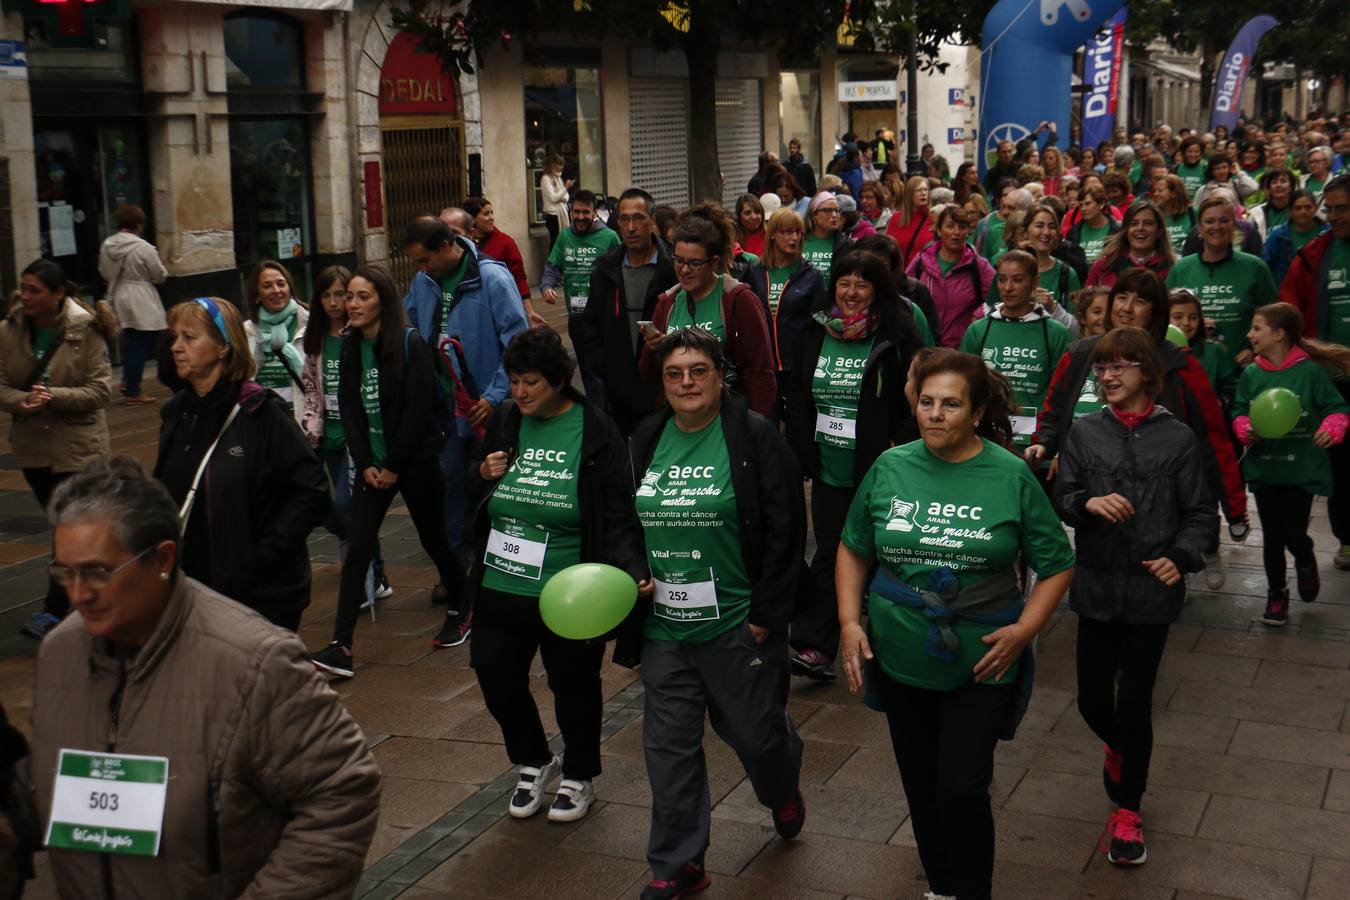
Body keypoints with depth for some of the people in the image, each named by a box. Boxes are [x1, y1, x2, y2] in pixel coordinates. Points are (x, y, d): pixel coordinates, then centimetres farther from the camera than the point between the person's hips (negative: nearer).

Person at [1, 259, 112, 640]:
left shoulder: (86, 331, -12)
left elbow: (101, 389, -12)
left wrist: (54, 396, -24)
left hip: (77, 446, -4)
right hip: (32, 446, 5)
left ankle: (54, 612, -1)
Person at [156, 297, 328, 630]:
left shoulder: (262, 413, -12)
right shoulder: (177, 413, 7)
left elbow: (312, 491, -15)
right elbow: (164, 496, 17)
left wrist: (264, 555, -16)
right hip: (194, 588, 6)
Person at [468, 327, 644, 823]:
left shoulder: (596, 431, -10)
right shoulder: (504, 421, 4)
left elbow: (619, 517, -11)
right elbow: (473, 494, 18)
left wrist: (630, 570, -27)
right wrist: (483, 473, -6)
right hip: (499, 590, 5)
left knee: (573, 686, 12)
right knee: (497, 678, 11)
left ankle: (579, 777, 37)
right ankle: (535, 763, 38)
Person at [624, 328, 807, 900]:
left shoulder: (754, 437, -9)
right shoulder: (646, 440, 7)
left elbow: (785, 532, -10)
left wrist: (766, 615, -11)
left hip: (737, 624, -4)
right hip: (663, 625, 4)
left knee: (756, 734, 9)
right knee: (669, 746, 6)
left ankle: (783, 790, 45)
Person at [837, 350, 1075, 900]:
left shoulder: (1011, 476, -10)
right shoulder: (890, 468, -3)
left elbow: (1057, 565, -2)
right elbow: (854, 549, 9)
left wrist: (1023, 630, -14)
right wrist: (849, 621, -3)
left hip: (980, 665, -3)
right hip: (899, 660, 3)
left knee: (962, 789, -3)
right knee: (920, 786, 16)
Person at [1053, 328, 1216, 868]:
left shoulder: (1177, 438, -5)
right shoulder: (1083, 433, 1)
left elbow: (1201, 515, -2)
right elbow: (1061, 499, 1)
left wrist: (1181, 558, -19)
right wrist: (1089, 503, -20)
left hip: (1152, 590, -2)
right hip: (1097, 586, 2)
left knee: (1135, 702, 3)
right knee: (1093, 699, 8)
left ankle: (1128, 808, 23)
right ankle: (1118, 747, 44)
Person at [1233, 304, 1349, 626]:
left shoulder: (1311, 370, -11)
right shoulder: (1251, 373, -1)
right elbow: (1239, 412, 5)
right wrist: (1247, 429, -15)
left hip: (1301, 469, -3)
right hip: (1264, 469, 3)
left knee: (1294, 535, 0)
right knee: (1272, 537, 10)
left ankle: (1306, 564, 35)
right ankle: (1276, 595, 26)